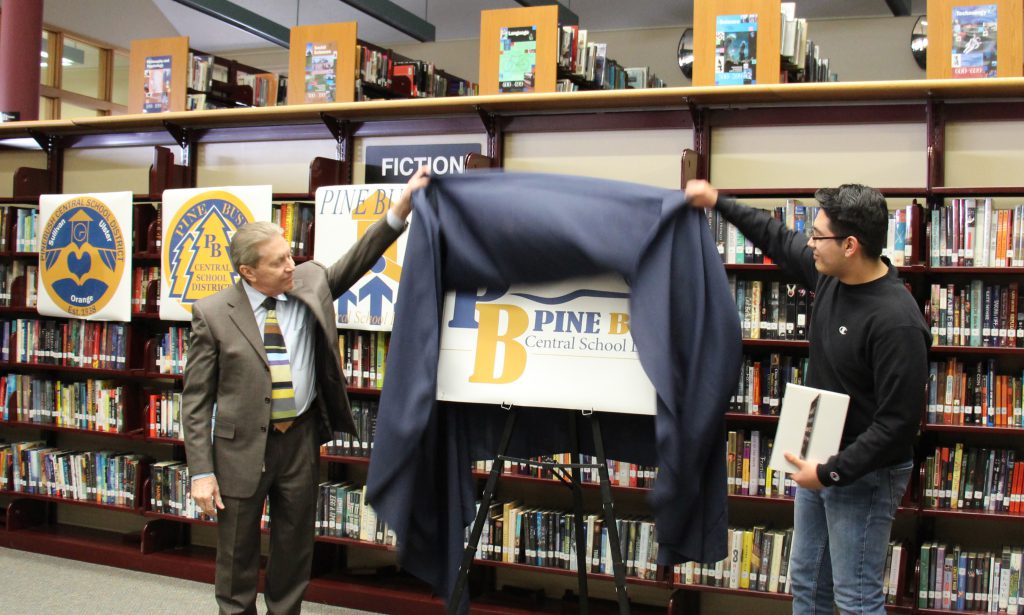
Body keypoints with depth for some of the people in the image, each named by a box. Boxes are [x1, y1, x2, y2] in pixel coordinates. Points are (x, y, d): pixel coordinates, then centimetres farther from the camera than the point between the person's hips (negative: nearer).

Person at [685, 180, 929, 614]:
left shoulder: (897, 321, -27)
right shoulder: (830, 274, -2)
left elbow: (898, 423, -26)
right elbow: (778, 239, 17)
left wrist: (833, 472, -22)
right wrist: (718, 202, 19)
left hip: (864, 474, -9)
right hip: (819, 458, 9)